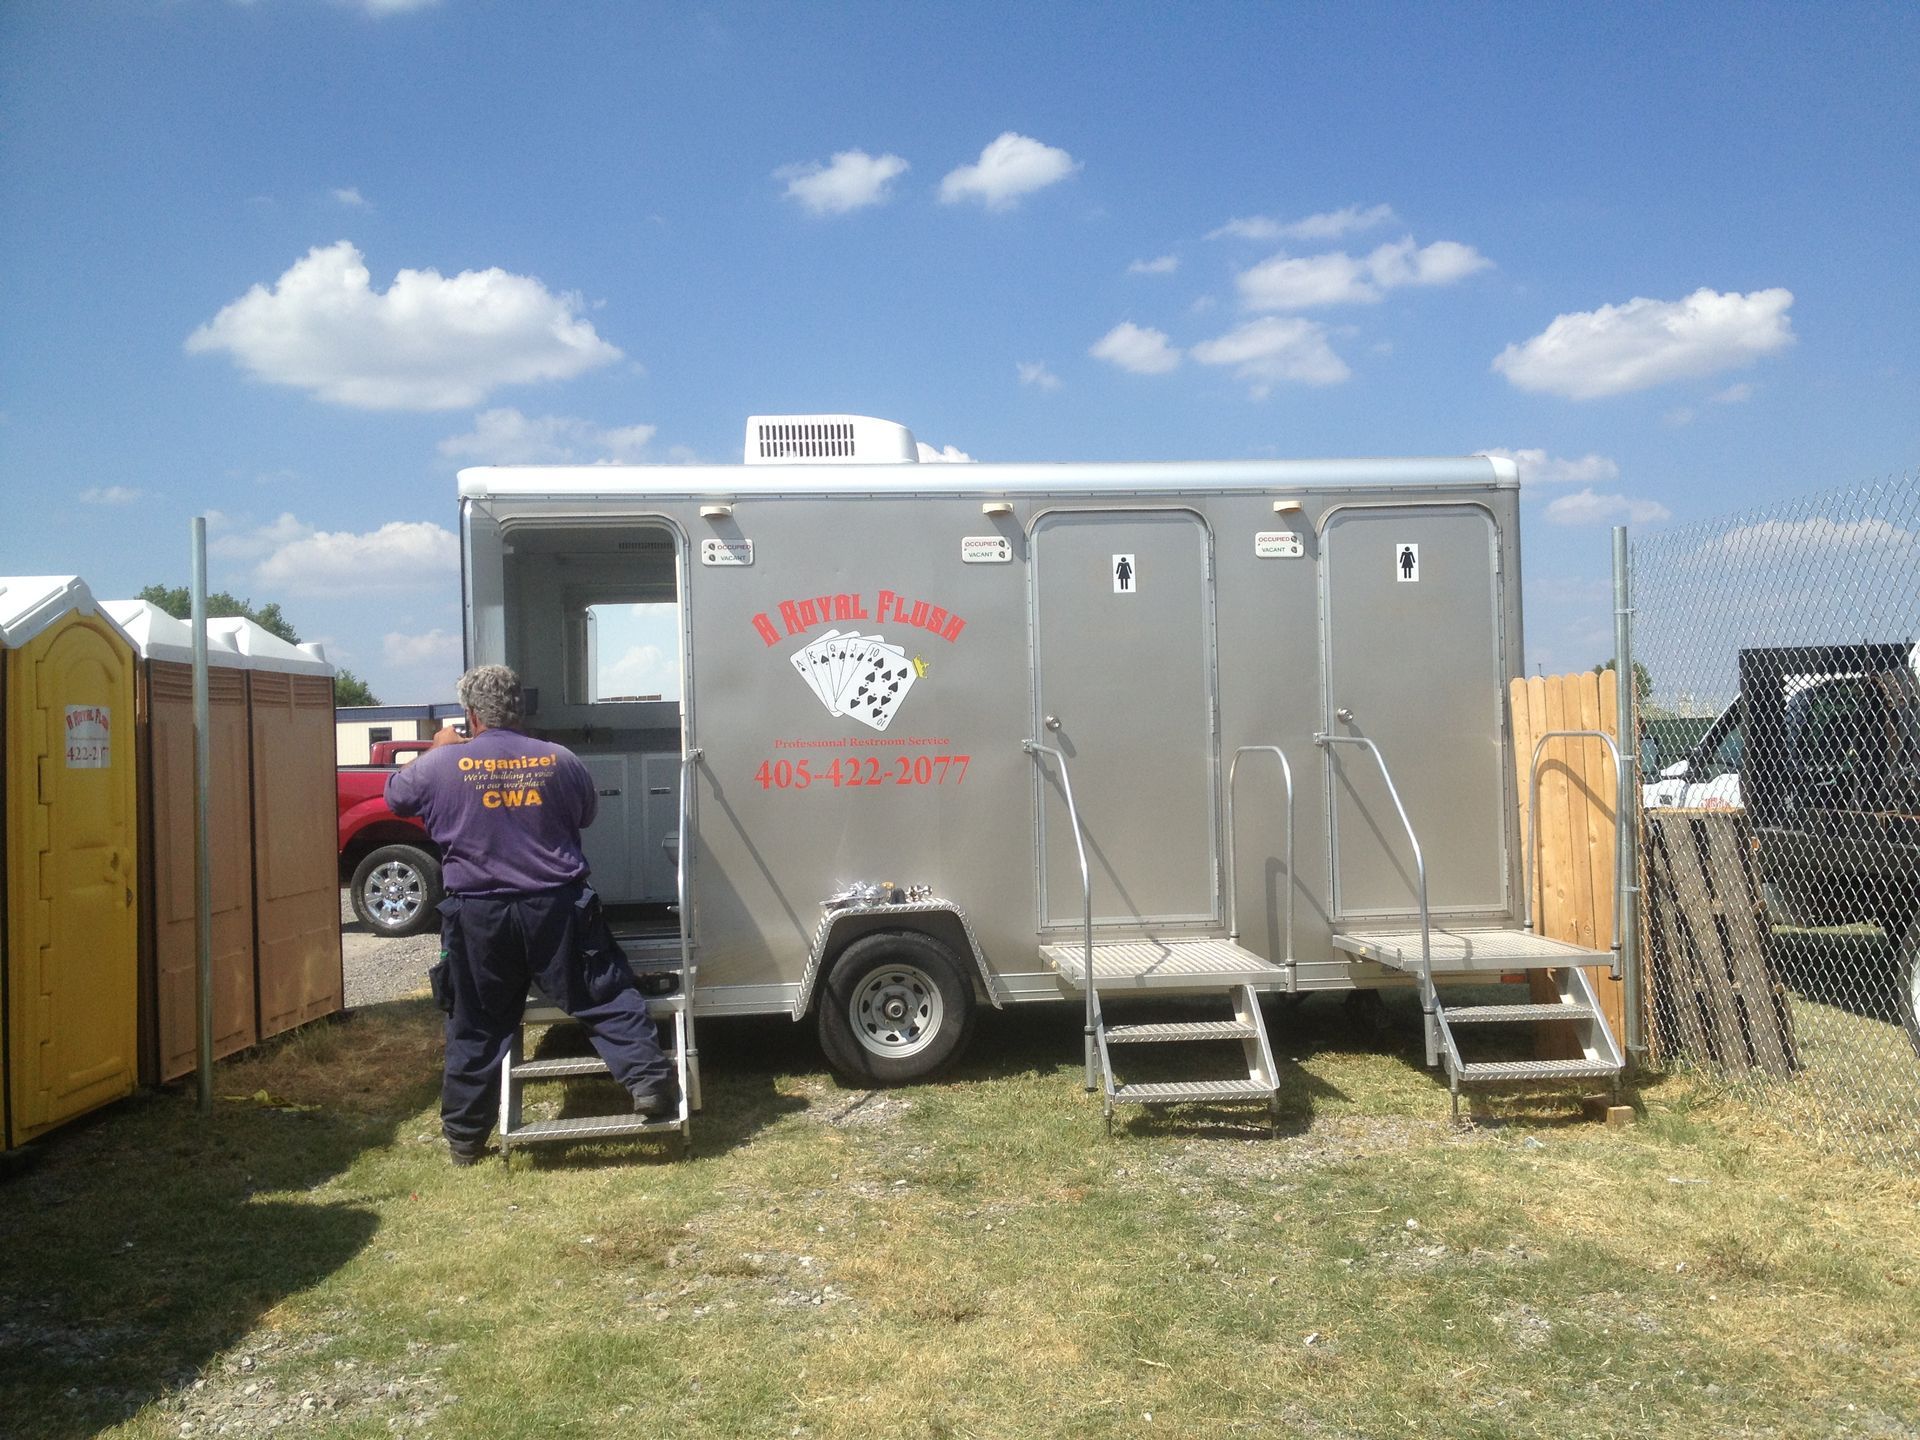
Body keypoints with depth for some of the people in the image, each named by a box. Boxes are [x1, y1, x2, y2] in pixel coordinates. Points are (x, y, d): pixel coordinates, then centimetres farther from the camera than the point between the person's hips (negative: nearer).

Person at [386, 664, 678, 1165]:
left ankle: (464, 1136, 23)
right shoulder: (559, 760, -1)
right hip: (557, 909, 0)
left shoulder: (442, 764, -4)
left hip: (478, 917, 1)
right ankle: (649, 1078, -1)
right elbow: (587, 814, 15)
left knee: (475, 1027, 12)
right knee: (606, 998, 9)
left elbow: (395, 796, 15)